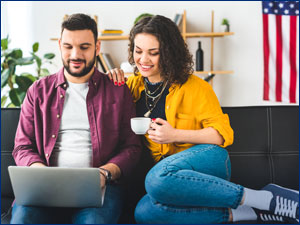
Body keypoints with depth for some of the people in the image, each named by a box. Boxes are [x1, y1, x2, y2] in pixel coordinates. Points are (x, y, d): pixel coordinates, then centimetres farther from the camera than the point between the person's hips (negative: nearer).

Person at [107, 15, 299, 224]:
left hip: (207, 160, -4)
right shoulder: (134, 85, 11)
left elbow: (223, 133, -5)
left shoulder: (193, 87, -2)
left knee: (159, 177, -39)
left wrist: (175, 135, -15)